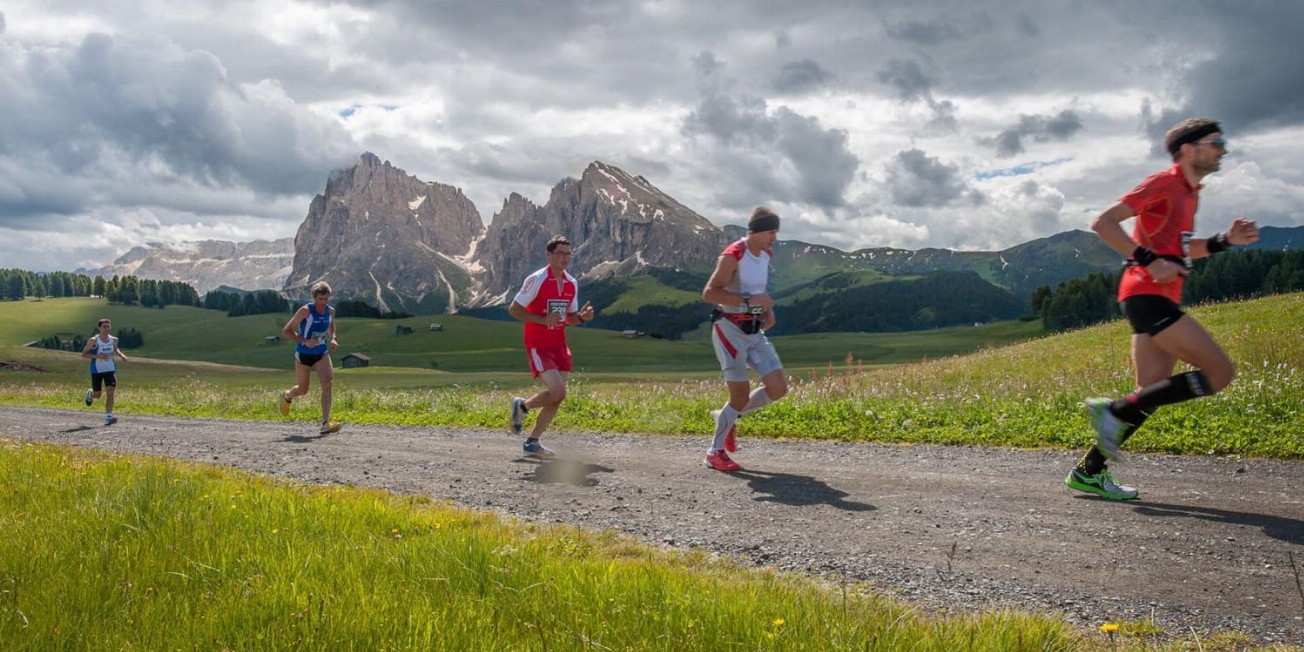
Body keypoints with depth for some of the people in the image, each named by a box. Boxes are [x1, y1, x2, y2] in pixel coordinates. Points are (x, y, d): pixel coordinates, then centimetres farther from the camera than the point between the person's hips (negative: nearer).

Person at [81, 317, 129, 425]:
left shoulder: (114, 340, 2)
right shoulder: (93, 340, -11)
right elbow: (83, 354, -8)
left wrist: (121, 355, 3)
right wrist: (97, 356, -23)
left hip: (110, 369, 2)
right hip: (96, 370, -2)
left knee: (110, 392, -15)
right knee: (97, 395, 10)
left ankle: (108, 417, -15)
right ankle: (90, 393, 49)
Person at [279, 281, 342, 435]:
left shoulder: (330, 311, -2)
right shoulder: (305, 311, -17)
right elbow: (286, 331, -14)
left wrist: (332, 339, 2)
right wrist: (305, 341, -27)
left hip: (322, 354, 3)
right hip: (303, 354, -3)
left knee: (327, 383, -20)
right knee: (303, 390, 11)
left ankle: (325, 423, -24)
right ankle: (287, 396, 50)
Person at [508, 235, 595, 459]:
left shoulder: (572, 284, 9)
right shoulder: (536, 280, -11)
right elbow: (514, 309, -10)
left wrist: (582, 316, -6)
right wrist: (544, 320, -20)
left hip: (559, 346, 7)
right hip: (538, 345, -7)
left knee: (558, 396, 3)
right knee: (557, 391, -18)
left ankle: (532, 442, 15)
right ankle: (522, 406, 12)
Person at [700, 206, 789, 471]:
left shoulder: (765, 255, 9)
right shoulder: (733, 255, -16)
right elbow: (709, 293, -22)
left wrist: (768, 309, 8)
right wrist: (749, 300, -28)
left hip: (755, 330, 8)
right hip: (730, 328, -8)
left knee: (778, 388, 0)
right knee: (741, 394, -7)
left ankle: (727, 417, 22)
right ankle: (715, 452, 12)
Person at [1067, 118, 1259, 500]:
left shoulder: (1189, 192, 22)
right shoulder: (1163, 184, -7)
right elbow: (1103, 224, -15)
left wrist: (1225, 241, 17)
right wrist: (1150, 261, -19)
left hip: (1160, 301, 10)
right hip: (1147, 296, -10)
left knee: (1153, 394, 6)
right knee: (1219, 372, -12)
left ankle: (1089, 472, 10)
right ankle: (1114, 409, -9)